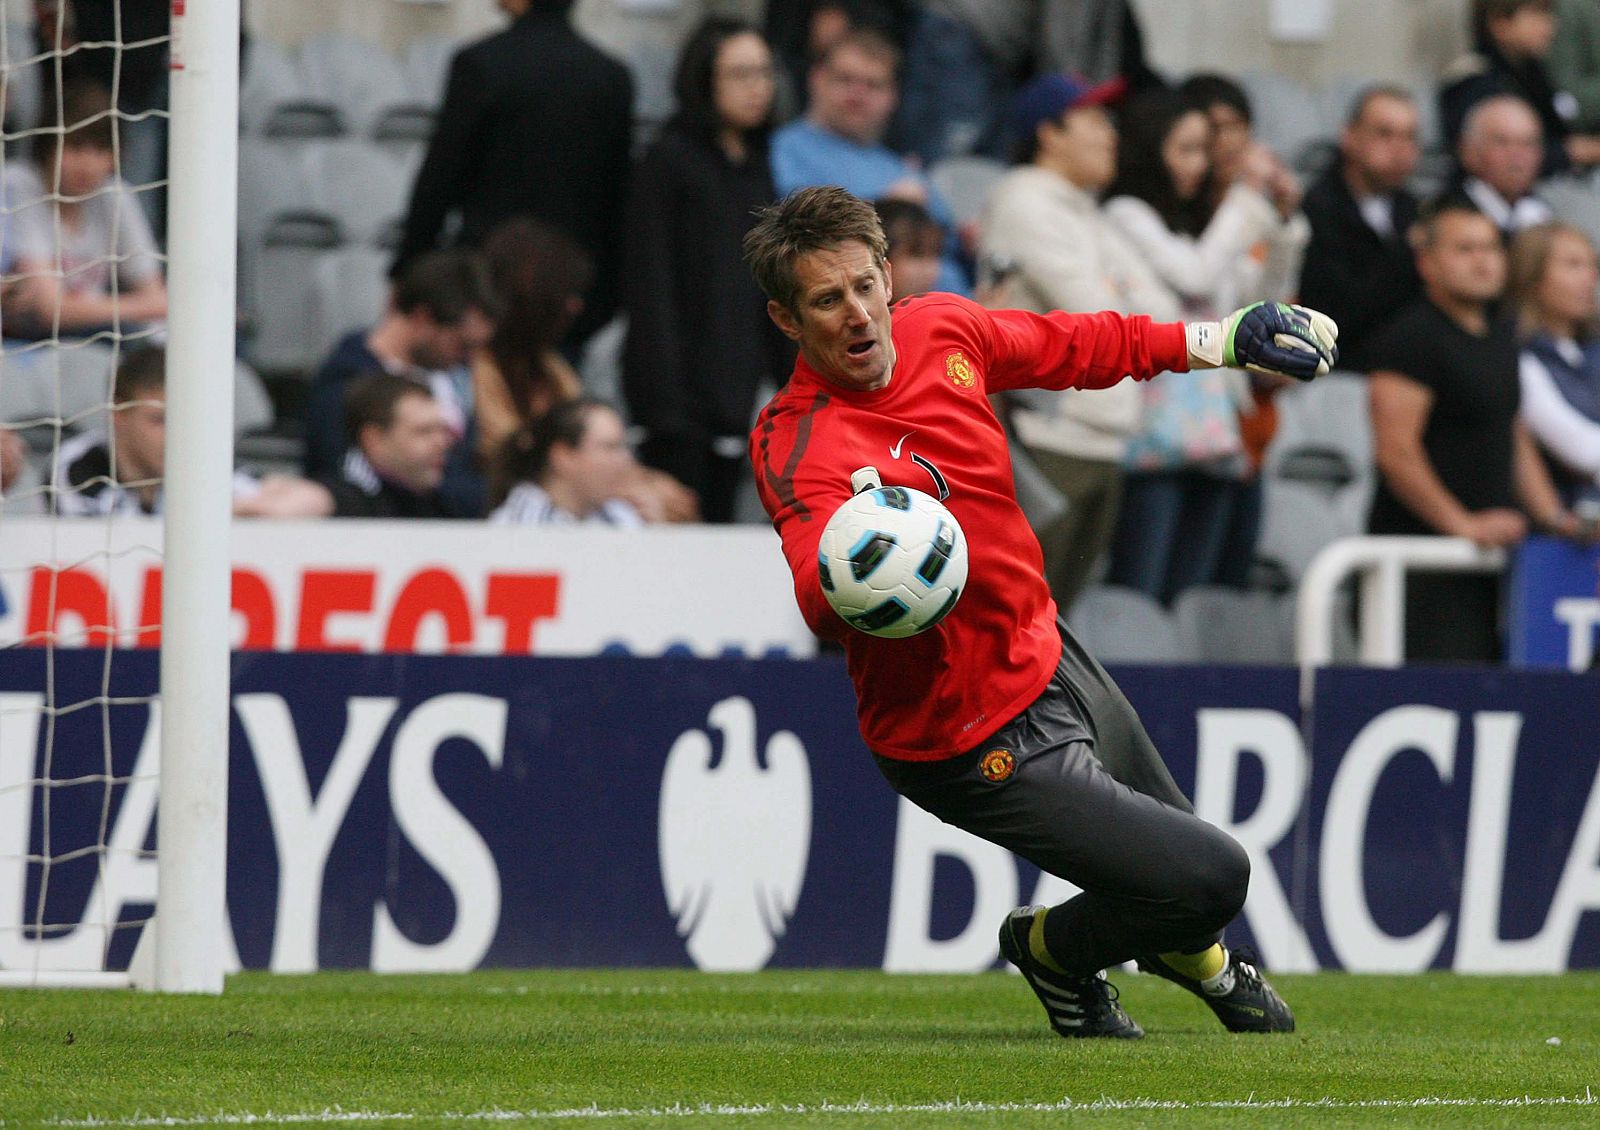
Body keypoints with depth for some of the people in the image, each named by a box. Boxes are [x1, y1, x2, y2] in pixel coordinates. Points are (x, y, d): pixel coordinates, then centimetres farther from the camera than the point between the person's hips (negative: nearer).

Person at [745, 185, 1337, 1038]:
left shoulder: (940, 330, -6)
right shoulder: (798, 448, -28)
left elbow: (1072, 347, 15)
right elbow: (822, 603, -46)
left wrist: (1218, 341, 21)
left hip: (1049, 657, 8)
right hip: (980, 741, -8)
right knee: (1207, 877, -9)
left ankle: (1196, 959, 61)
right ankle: (1054, 950, 21)